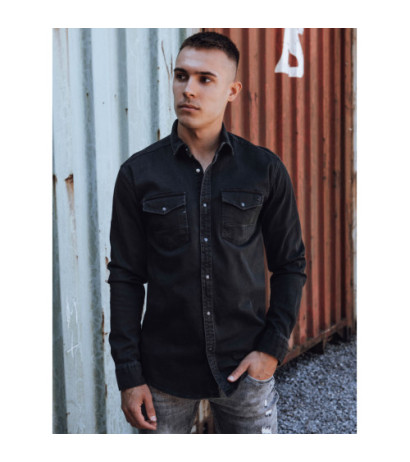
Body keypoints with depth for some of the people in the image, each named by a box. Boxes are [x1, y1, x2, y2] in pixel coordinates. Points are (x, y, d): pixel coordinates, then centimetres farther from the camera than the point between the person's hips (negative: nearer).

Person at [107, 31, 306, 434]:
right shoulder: (138, 173, -4)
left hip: (244, 368, 1)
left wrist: (273, 347, -5)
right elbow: (125, 278, -2)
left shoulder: (265, 170, -2)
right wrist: (128, 374, -5)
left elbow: (290, 264, 4)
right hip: (164, 369, 0)